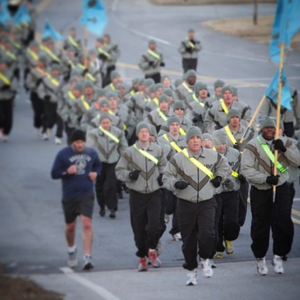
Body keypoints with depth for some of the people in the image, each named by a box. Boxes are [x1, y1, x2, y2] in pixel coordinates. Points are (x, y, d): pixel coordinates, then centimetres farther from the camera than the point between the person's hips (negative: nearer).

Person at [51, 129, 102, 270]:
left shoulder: (91, 153, 3)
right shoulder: (63, 154, -4)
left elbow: (98, 165, 21)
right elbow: (54, 174, -3)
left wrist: (95, 173, -1)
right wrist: (67, 172, -21)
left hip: (86, 195, 0)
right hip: (69, 196, 0)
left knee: (87, 224, -15)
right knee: (70, 227, 13)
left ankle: (87, 258, -17)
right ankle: (71, 250, 42)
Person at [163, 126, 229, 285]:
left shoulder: (212, 156, 2)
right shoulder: (178, 158, -6)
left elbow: (223, 164, 24)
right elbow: (166, 177, 0)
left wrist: (219, 177, 10)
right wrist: (176, 183, -19)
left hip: (207, 203, 1)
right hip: (186, 205, -1)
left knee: (207, 234, -18)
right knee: (188, 240, 3)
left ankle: (205, 259, 10)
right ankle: (191, 271, 19)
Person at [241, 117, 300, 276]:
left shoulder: (284, 143, 4)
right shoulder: (253, 146, -6)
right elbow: (246, 169, -13)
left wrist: (284, 149, -17)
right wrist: (266, 178, -22)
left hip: (281, 189, 1)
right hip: (260, 191, -1)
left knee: (283, 222, -10)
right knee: (260, 225, 5)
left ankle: (278, 256, 5)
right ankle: (260, 258, 23)